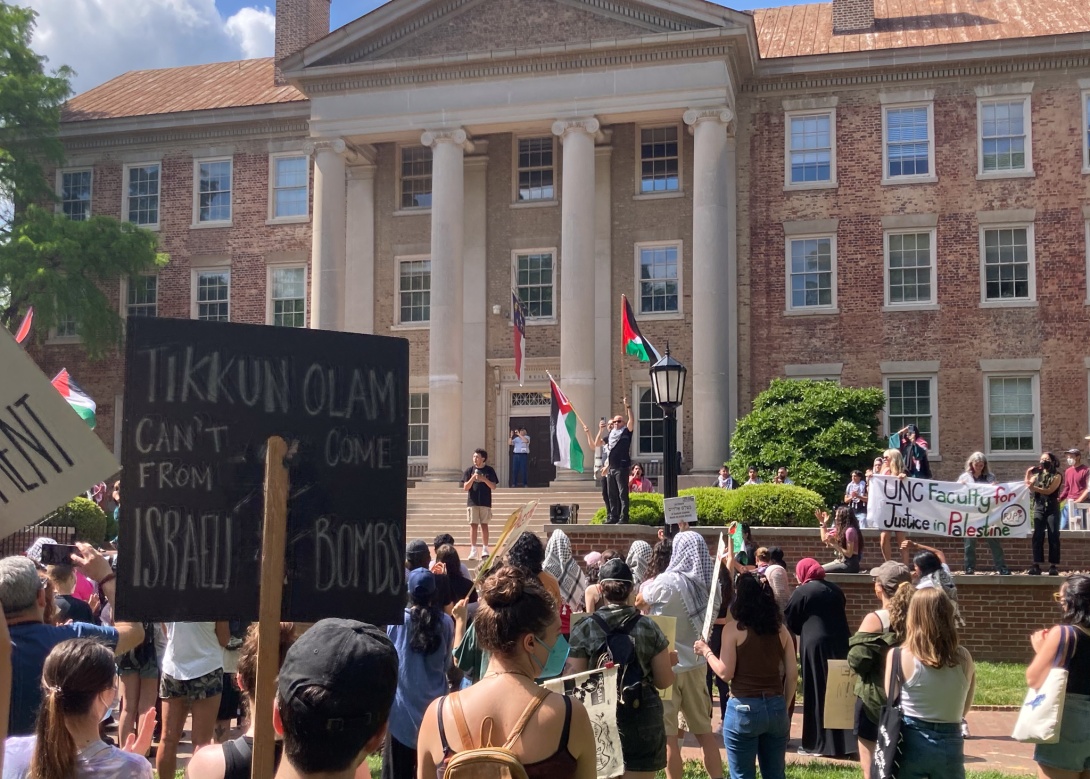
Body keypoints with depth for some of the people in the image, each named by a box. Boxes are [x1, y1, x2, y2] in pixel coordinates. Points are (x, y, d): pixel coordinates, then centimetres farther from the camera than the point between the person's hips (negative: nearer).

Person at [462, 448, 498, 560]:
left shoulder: (489, 470, 2)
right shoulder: (469, 470, 3)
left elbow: (493, 486, -1)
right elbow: (465, 488, 0)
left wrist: (484, 479, -16)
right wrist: (473, 478, -15)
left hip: (485, 503, 0)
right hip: (472, 502, 0)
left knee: (484, 525, 3)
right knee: (473, 525, -1)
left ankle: (485, 549, 8)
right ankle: (473, 549, 2)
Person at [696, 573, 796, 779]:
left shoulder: (733, 628, -7)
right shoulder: (780, 628, 7)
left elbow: (726, 673, -8)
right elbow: (792, 676, 6)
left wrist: (706, 651, 7)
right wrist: (783, 708, 17)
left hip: (744, 709, -4)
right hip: (775, 708, 5)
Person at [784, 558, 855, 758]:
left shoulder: (802, 592, -5)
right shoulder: (835, 590, 13)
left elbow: (789, 620, 2)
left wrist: (803, 630, 20)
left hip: (815, 644, -6)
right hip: (840, 644, 6)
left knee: (817, 693, 1)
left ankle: (819, 744, 3)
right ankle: (843, 741, 12)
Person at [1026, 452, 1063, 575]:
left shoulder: (1057, 476, 2)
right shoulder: (1036, 475, 13)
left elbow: (1049, 491, -12)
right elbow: (1029, 488, 2)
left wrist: (1035, 488, -23)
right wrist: (1028, 475, -5)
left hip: (1052, 508, -3)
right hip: (1039, 507, 3)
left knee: (1053, 536, -4)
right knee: (1037, 536, -5)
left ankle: (1053, 566, -2)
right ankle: (1036, 565, -7)